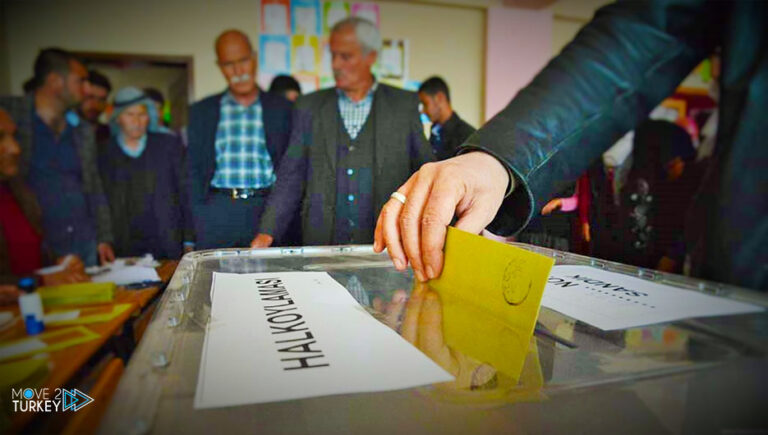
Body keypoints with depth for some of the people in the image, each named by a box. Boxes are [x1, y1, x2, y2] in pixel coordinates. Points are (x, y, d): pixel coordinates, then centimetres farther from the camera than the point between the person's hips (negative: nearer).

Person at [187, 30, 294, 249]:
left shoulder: (282, 109, 8)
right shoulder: (201, 111, 13)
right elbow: (194, 170, 12)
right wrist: (196, 218, 1)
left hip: (268, 211, -1)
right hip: (217, 212, 1)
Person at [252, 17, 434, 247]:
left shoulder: (404, 104, 5)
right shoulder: (309, 106, 9)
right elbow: (291, 176, 7)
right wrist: (267, 233, -2)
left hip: (387, 245, -1)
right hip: (321, 244, 1)